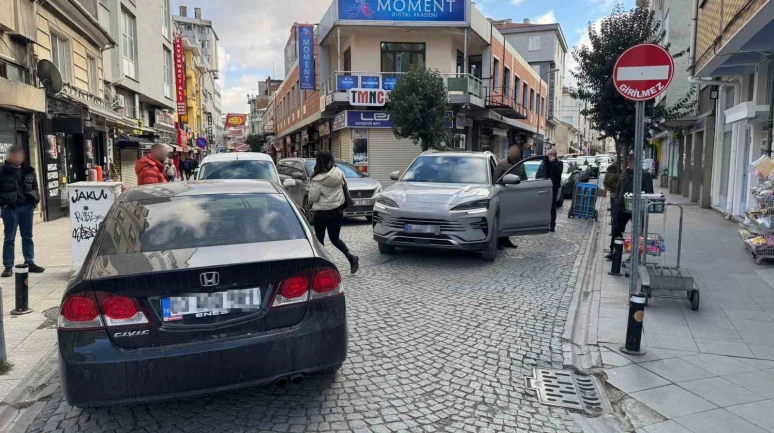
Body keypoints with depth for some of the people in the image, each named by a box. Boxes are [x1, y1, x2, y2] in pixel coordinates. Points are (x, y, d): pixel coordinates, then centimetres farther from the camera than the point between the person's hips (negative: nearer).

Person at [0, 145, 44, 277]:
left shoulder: (29, 170, 8)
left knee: (28, 237, 12)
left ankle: (30, 263, 20)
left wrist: (35, 200, 7)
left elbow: (35, 187, 17)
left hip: (27, 207, 4)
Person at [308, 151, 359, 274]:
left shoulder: (318, 179, -18)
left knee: (319, 239, 10)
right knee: (334, 238, 14)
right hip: (337, 211, 6)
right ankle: (351, 257, -4)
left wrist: (311, 202, 7)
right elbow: (344, 186, 10)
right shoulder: (339, 173, -2)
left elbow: (312, 197, -14)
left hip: (322, 213, -5)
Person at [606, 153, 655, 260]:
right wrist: (616, 201, 8)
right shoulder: (624, 174, 12)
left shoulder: (645, 175, -5)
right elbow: (618, 189, 20)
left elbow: (649, 193, -8)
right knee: (617, 230, 5)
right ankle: (613, 251, 12)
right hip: (621, 207, 5)